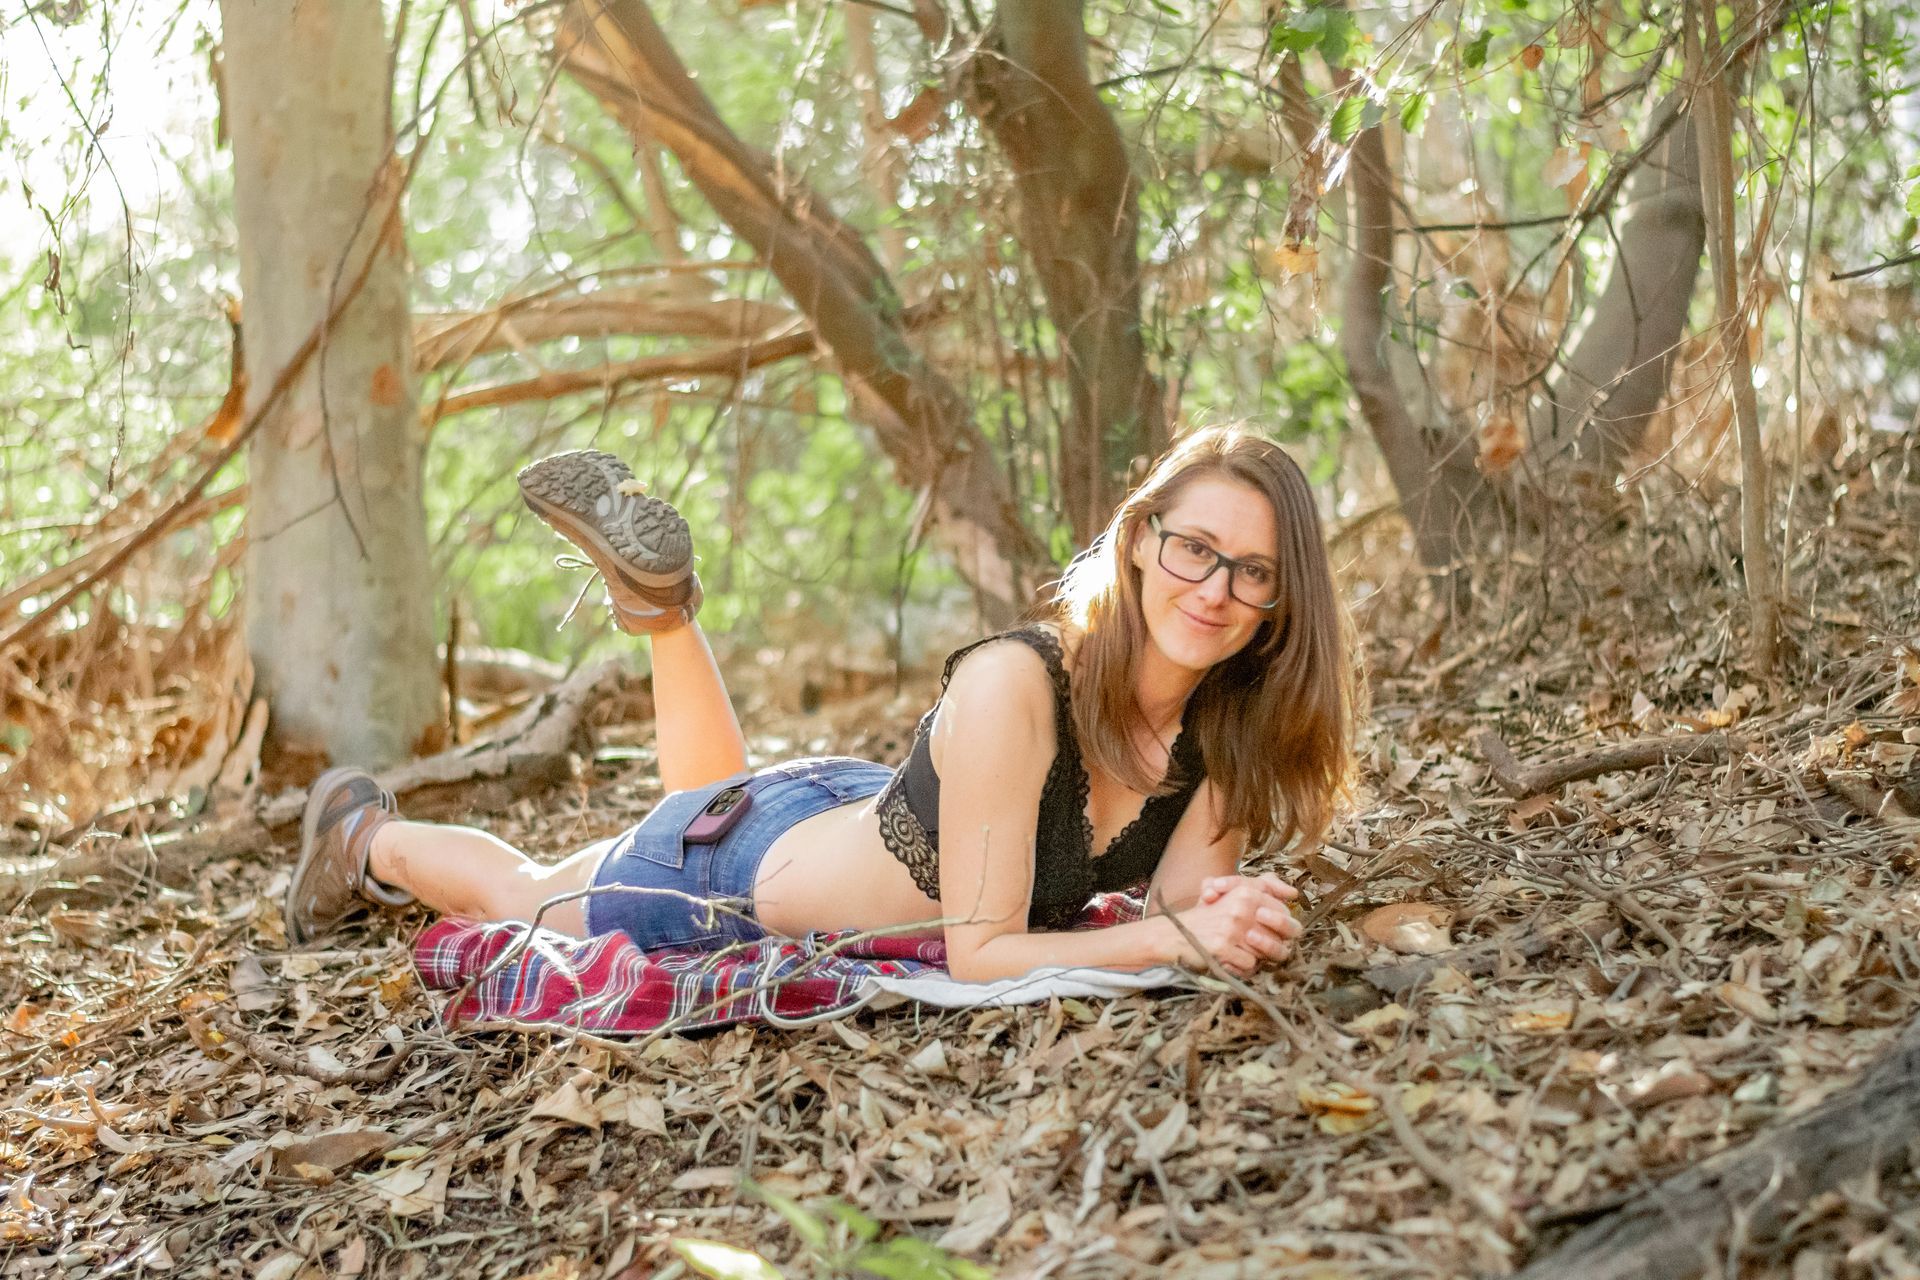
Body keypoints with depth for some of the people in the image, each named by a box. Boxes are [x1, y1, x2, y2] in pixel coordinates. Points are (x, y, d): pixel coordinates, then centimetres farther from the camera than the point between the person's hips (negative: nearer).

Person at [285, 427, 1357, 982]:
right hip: (732, 869, -5)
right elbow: (980, 952, -36)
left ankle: (663, 604, 39)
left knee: (725, 800, 40)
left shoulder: (1232, 717, -20)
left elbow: (1184, 894, -17)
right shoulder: (1014, 687, -40)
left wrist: (1234, 913, -39)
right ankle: (368, 835, 48)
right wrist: (1183, 939, -46)